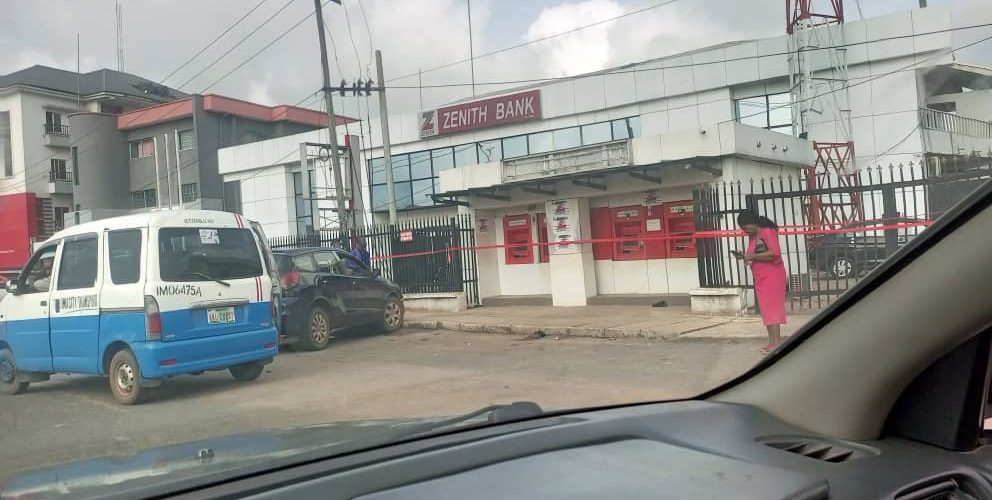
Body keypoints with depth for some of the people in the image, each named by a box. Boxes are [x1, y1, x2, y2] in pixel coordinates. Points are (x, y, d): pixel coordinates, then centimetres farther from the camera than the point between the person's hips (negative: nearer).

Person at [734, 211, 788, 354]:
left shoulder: (768, 232, -12)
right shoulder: (752, 236, 13)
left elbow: (775, 253, -24)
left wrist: (752, 256, -22)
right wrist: (745, 257, 3)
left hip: (772, 277, -9)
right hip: (760, 278, 9)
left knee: (772, 308, -10)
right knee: (766, 310, 7)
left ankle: (776, 342, -9)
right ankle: (772, 341, 9)